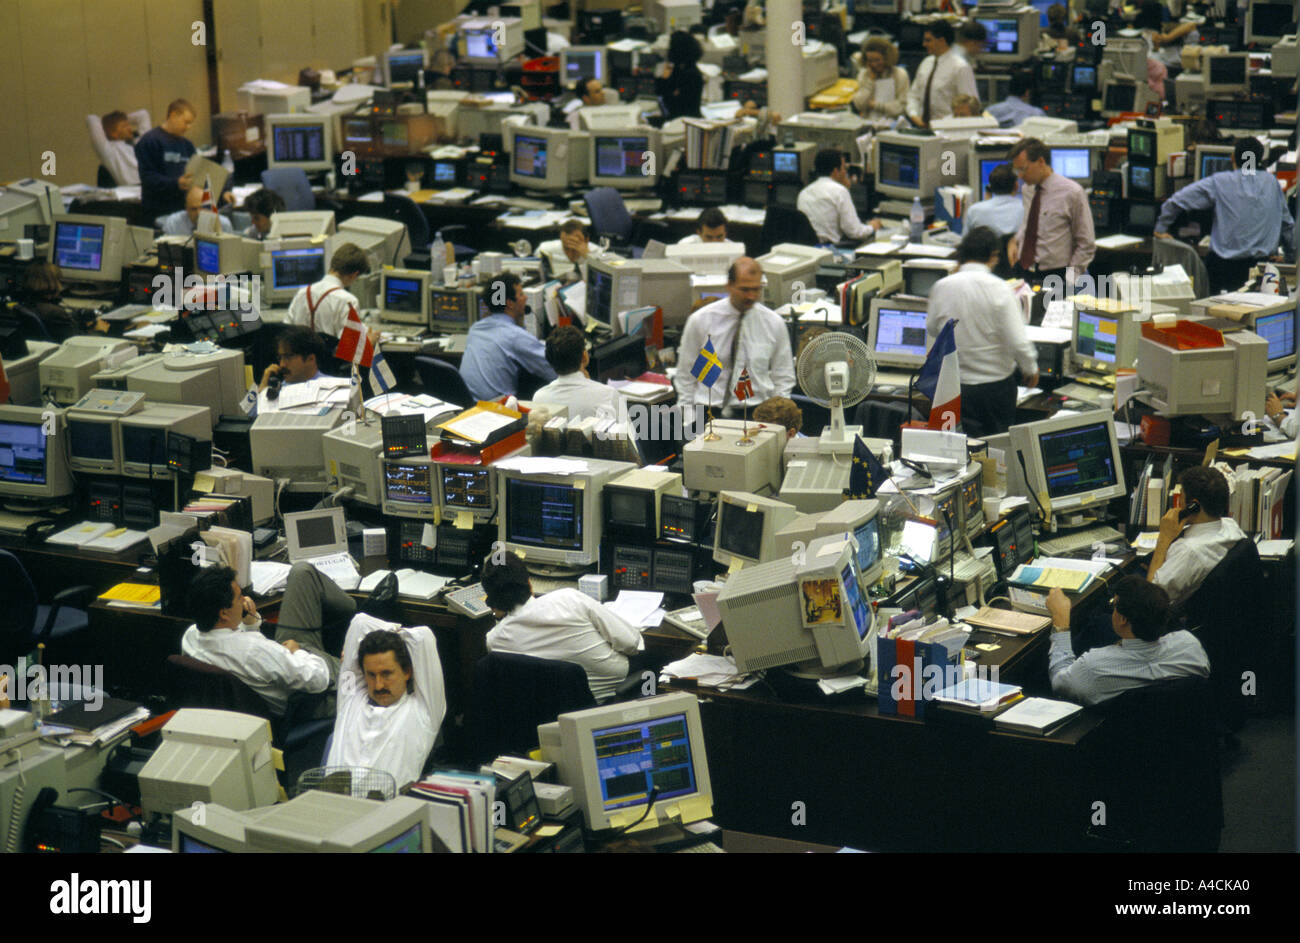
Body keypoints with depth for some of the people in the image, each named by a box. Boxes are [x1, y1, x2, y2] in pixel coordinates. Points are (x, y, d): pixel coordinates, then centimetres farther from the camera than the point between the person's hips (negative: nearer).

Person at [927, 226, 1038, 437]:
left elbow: (932, 329, 12)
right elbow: (1018, 343, -17)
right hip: (996, 385, -2)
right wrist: (1031, 370, 3)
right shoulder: (999, 289, -15)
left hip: (955, 386, 2)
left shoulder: (941, 287, -6)